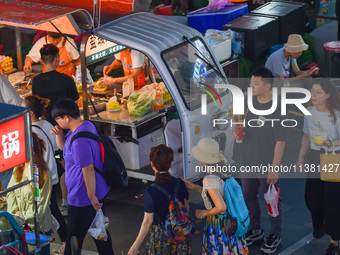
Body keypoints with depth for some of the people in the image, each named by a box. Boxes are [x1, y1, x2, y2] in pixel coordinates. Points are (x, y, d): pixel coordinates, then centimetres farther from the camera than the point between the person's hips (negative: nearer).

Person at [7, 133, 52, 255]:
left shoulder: (44, 174, -17)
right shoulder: (17, 169, 3)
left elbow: (42, 203, -15)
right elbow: (10, 193, 5)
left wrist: (25, 216, -16)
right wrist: (14, 212, -9)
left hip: (39, 226, -5)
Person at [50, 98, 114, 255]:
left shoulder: (79, 141, -29)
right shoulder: (87, 125, 4)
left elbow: (88, 169, -27)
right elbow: (63, 147, 19)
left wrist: (92, 197, -20)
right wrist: (59, 134, -2)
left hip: (82, 197, -10)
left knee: (74, 237, 7)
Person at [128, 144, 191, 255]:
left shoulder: (150, 192, -22)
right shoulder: (179, 184, -8)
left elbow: (148, 222, -19)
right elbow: (186, 207, 5)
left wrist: (135, 246, -11)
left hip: (160, 235, -4)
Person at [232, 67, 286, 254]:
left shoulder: (276, 108, -19)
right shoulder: (250, 101, 2)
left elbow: (281, 141, -18)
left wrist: (275, 168, -18)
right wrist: (238, 133, -4)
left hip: (267, 165, -7)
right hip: (248, 161, 7)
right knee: (248, 196, 19)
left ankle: (275, 236, 23)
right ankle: (256, 231, 37)